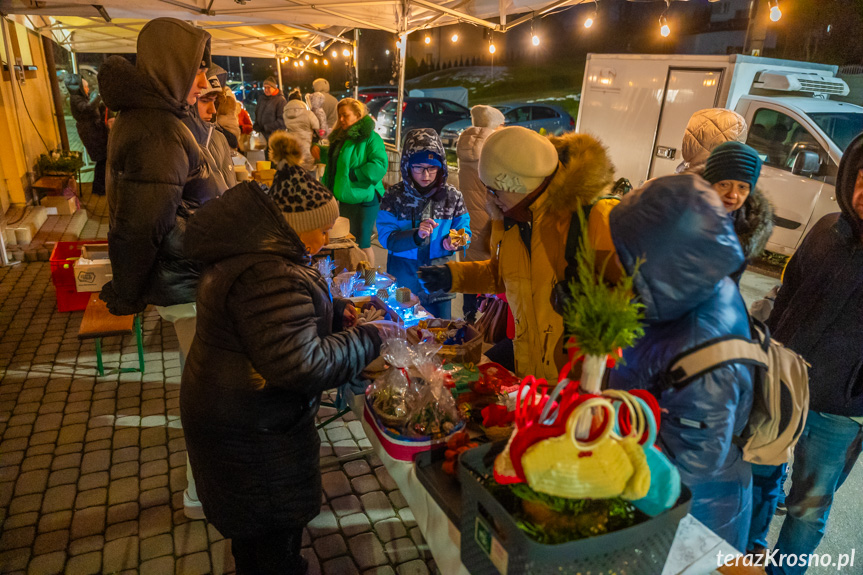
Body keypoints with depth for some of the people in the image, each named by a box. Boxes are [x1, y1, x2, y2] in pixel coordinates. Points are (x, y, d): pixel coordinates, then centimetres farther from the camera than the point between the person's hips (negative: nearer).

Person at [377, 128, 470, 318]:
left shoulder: (452, 196, -3)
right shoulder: (394, 196, -7)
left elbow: (464, 231, 3)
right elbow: (386, 237, -10)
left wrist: (453, 242, -21)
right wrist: (416, 235, -27)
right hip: (402, 286, -1)